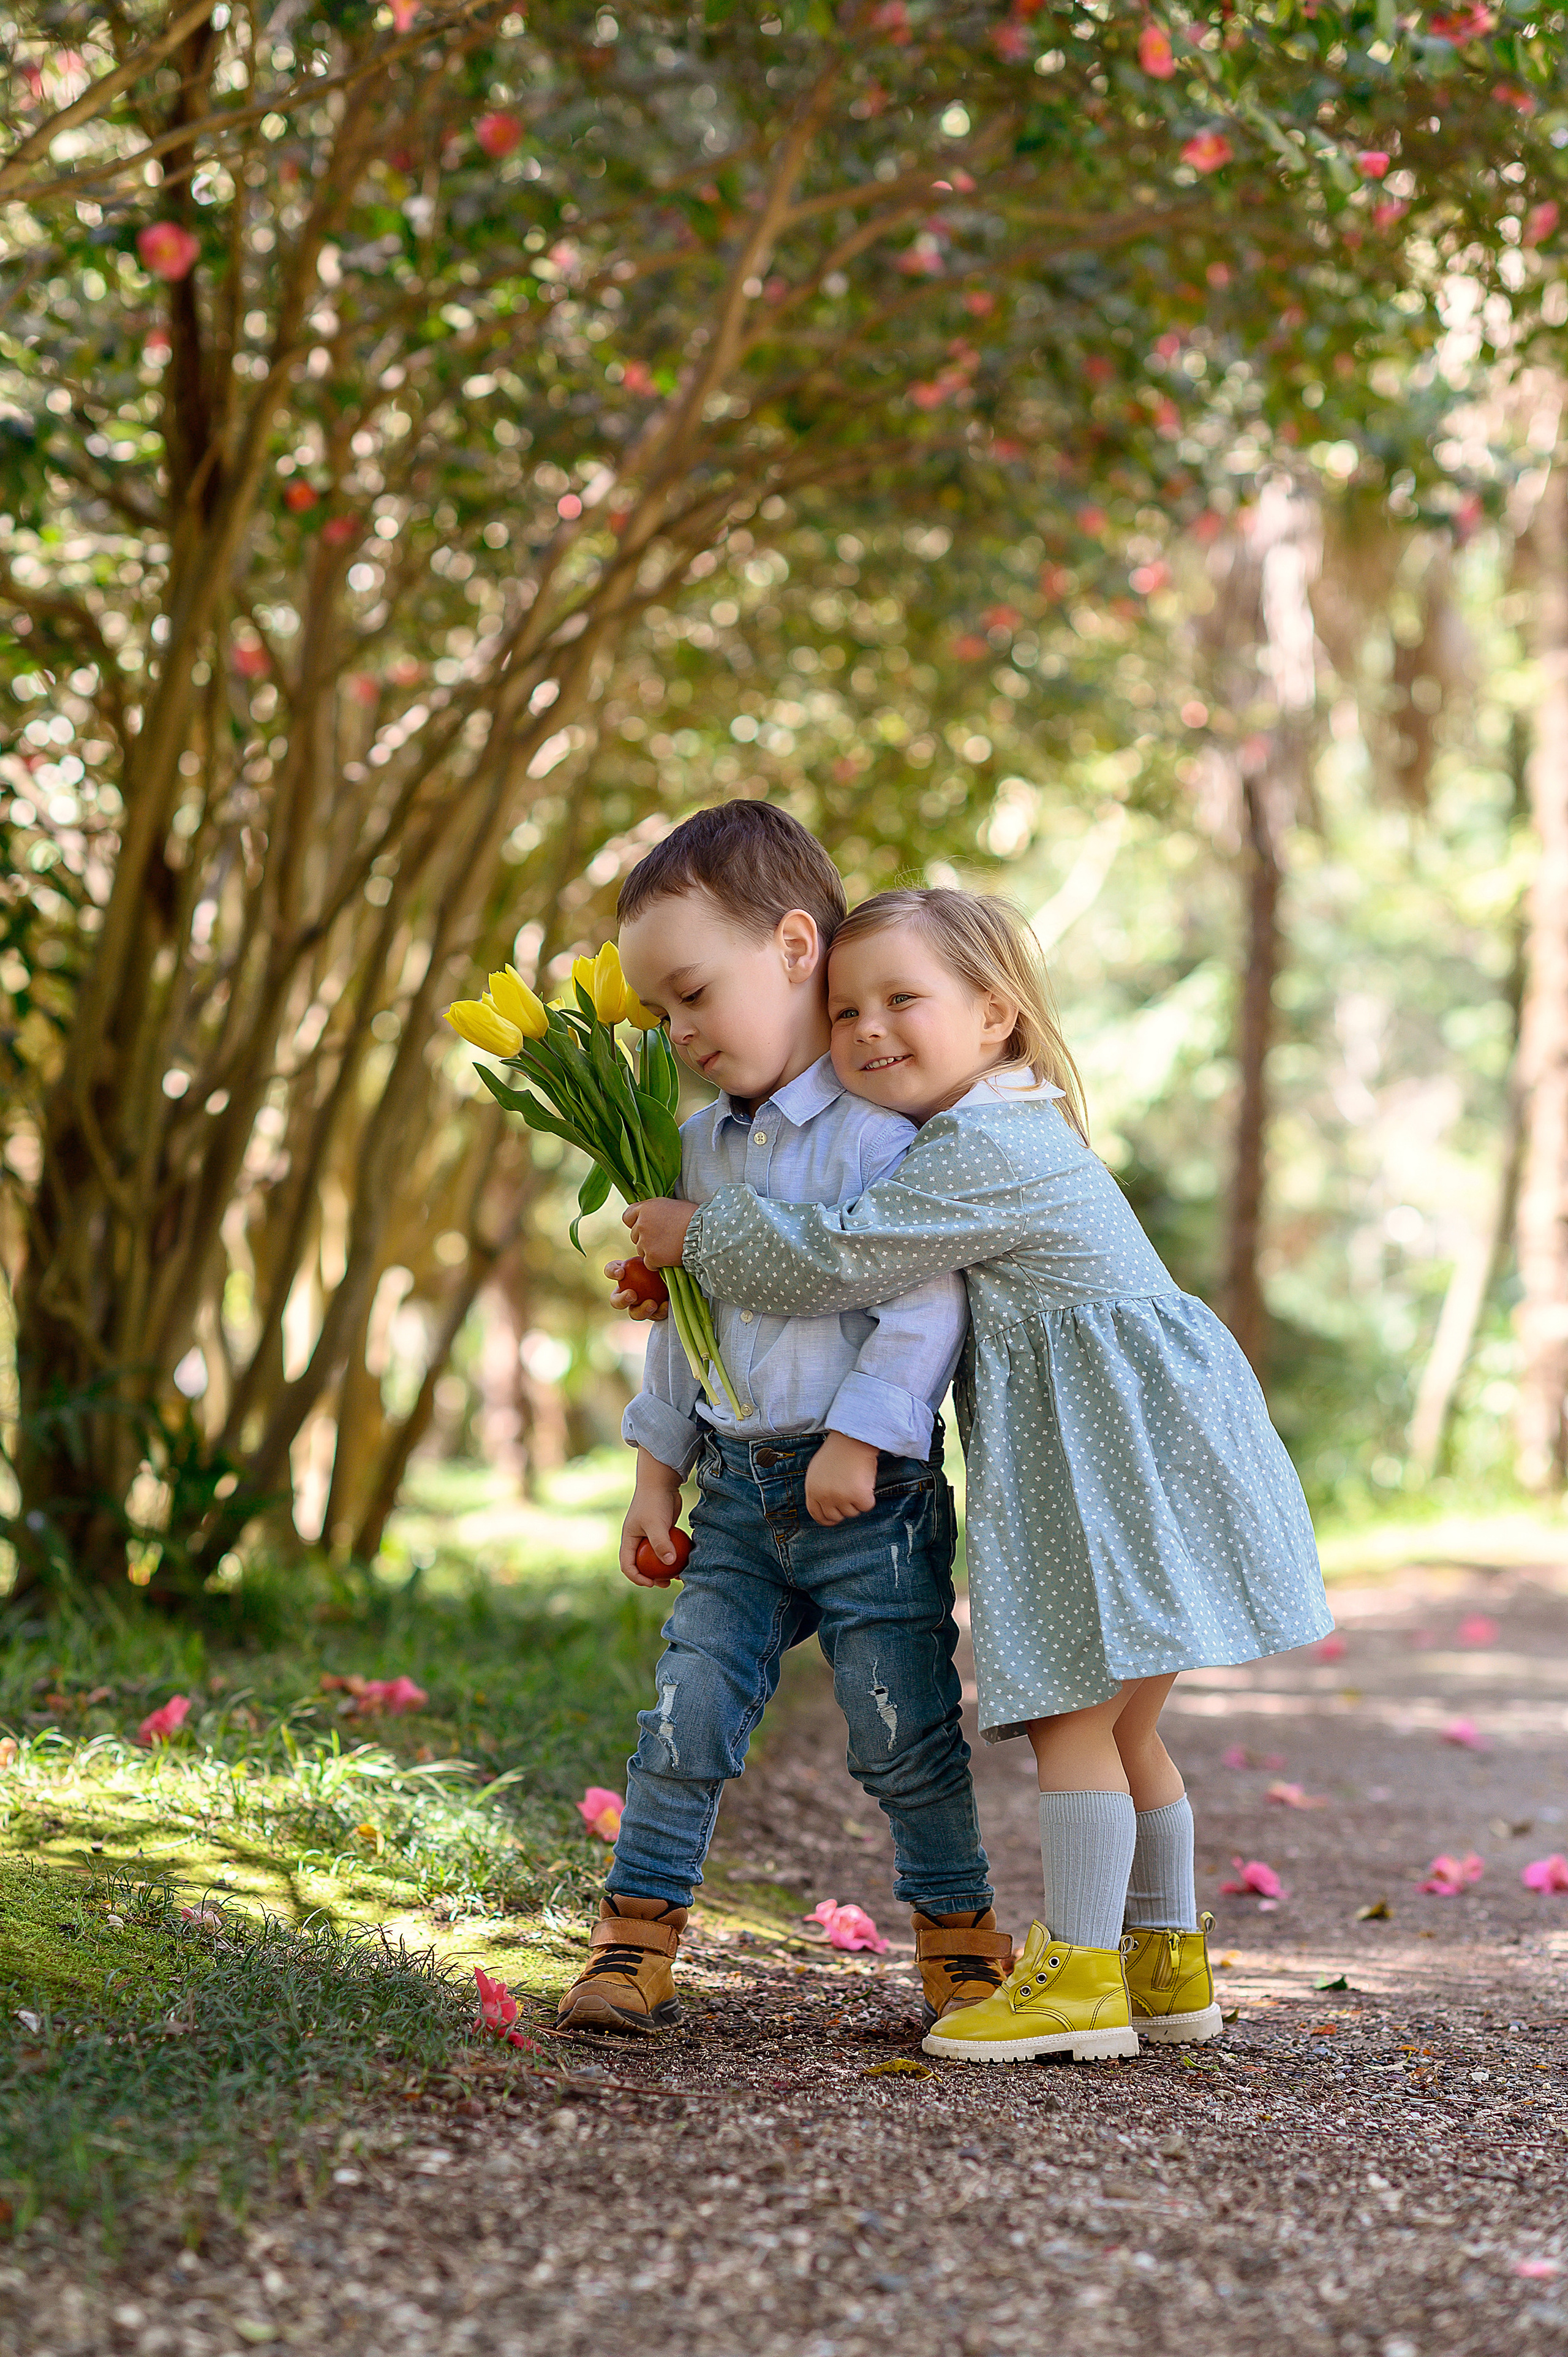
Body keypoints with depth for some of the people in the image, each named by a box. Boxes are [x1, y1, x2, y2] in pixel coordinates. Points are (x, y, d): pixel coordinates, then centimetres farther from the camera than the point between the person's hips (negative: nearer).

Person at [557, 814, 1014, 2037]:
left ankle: (963, 1936, 19)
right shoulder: (704, 1144, 11)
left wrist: (860, 1439, -21)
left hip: (872, 1492, -6)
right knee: (688, 1714, 0)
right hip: (739, 1491, 6)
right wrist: (657, 1476, 16)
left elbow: (928, 1295, -18)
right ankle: (638, 1937, 8)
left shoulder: (883, 1127, -12)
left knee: (905, 1732, 3)